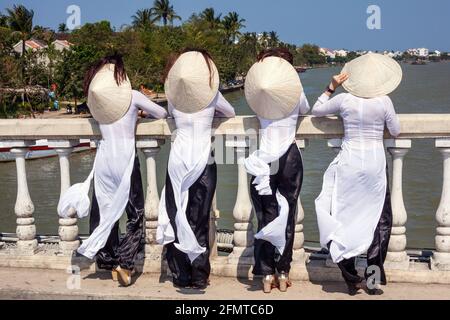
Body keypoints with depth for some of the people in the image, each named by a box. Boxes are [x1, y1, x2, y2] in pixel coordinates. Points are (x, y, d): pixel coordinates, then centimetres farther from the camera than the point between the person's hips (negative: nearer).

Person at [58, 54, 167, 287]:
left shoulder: (95, 98, 7)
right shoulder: (132, 96, -4)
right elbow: (162, 114, 4)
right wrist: (141, 113, 24)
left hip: (104, 159, 4)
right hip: (125, 159, -4)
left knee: (105, 213, 13)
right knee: (136, 215, 4)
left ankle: (110, 262, 20)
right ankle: (124, 263, -8)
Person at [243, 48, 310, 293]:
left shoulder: (256, 96, 0)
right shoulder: (296, 92, 0)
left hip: (265, 160, 1)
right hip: (290, 158, 0)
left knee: (266, 216, 6)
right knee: (287, 214, 8)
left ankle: (267, 275, 7)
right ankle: (283, 273, 12)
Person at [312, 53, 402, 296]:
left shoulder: (344, 100, -5)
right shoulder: (384, 102, -7)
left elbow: (316, 110, 11)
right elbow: (395, 132, 5)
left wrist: (331, 88, 14)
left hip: (349, 163, 0)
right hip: (375, 163, 0)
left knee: (344, 216, 9)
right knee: (381, 219, 13)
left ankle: (352, 279, 9)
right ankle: (374, 276, 7)